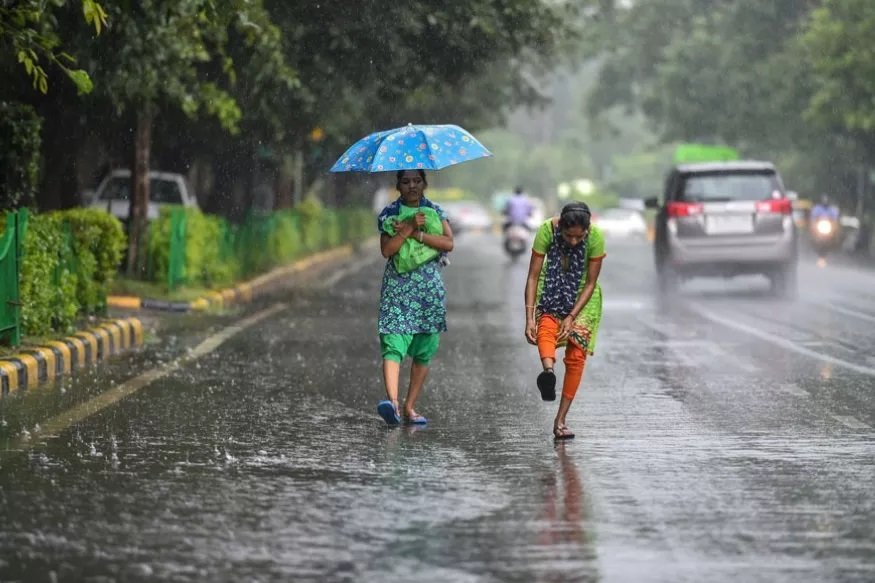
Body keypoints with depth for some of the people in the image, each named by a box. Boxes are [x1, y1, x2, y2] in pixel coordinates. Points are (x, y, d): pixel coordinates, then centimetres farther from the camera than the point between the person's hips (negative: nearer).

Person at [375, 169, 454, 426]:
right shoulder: (389, 213, 5)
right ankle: (392, 402, -34)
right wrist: (410, 227, -15)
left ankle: (409, 407, 10)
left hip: (429, 288, 3)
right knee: (393, 346, -18)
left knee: (424, 351, 2)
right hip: (397, 287, -2)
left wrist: (415, 233, -12)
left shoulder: (435, 212, 9)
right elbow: (386, 249, -8)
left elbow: (448, 243, -6)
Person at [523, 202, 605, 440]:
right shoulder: (547, 230, -26)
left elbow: (591, 283, -17)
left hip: (582, 295, 0)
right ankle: (548, 370, -60)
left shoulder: (596, 237, -26)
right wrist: (529, 317, -29)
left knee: (576, 356, -8)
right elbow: (533, 276, -23)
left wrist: (571, 317, -24)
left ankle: (560, 420, -2)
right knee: (546, 328, -32)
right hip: (552, 290, 0)